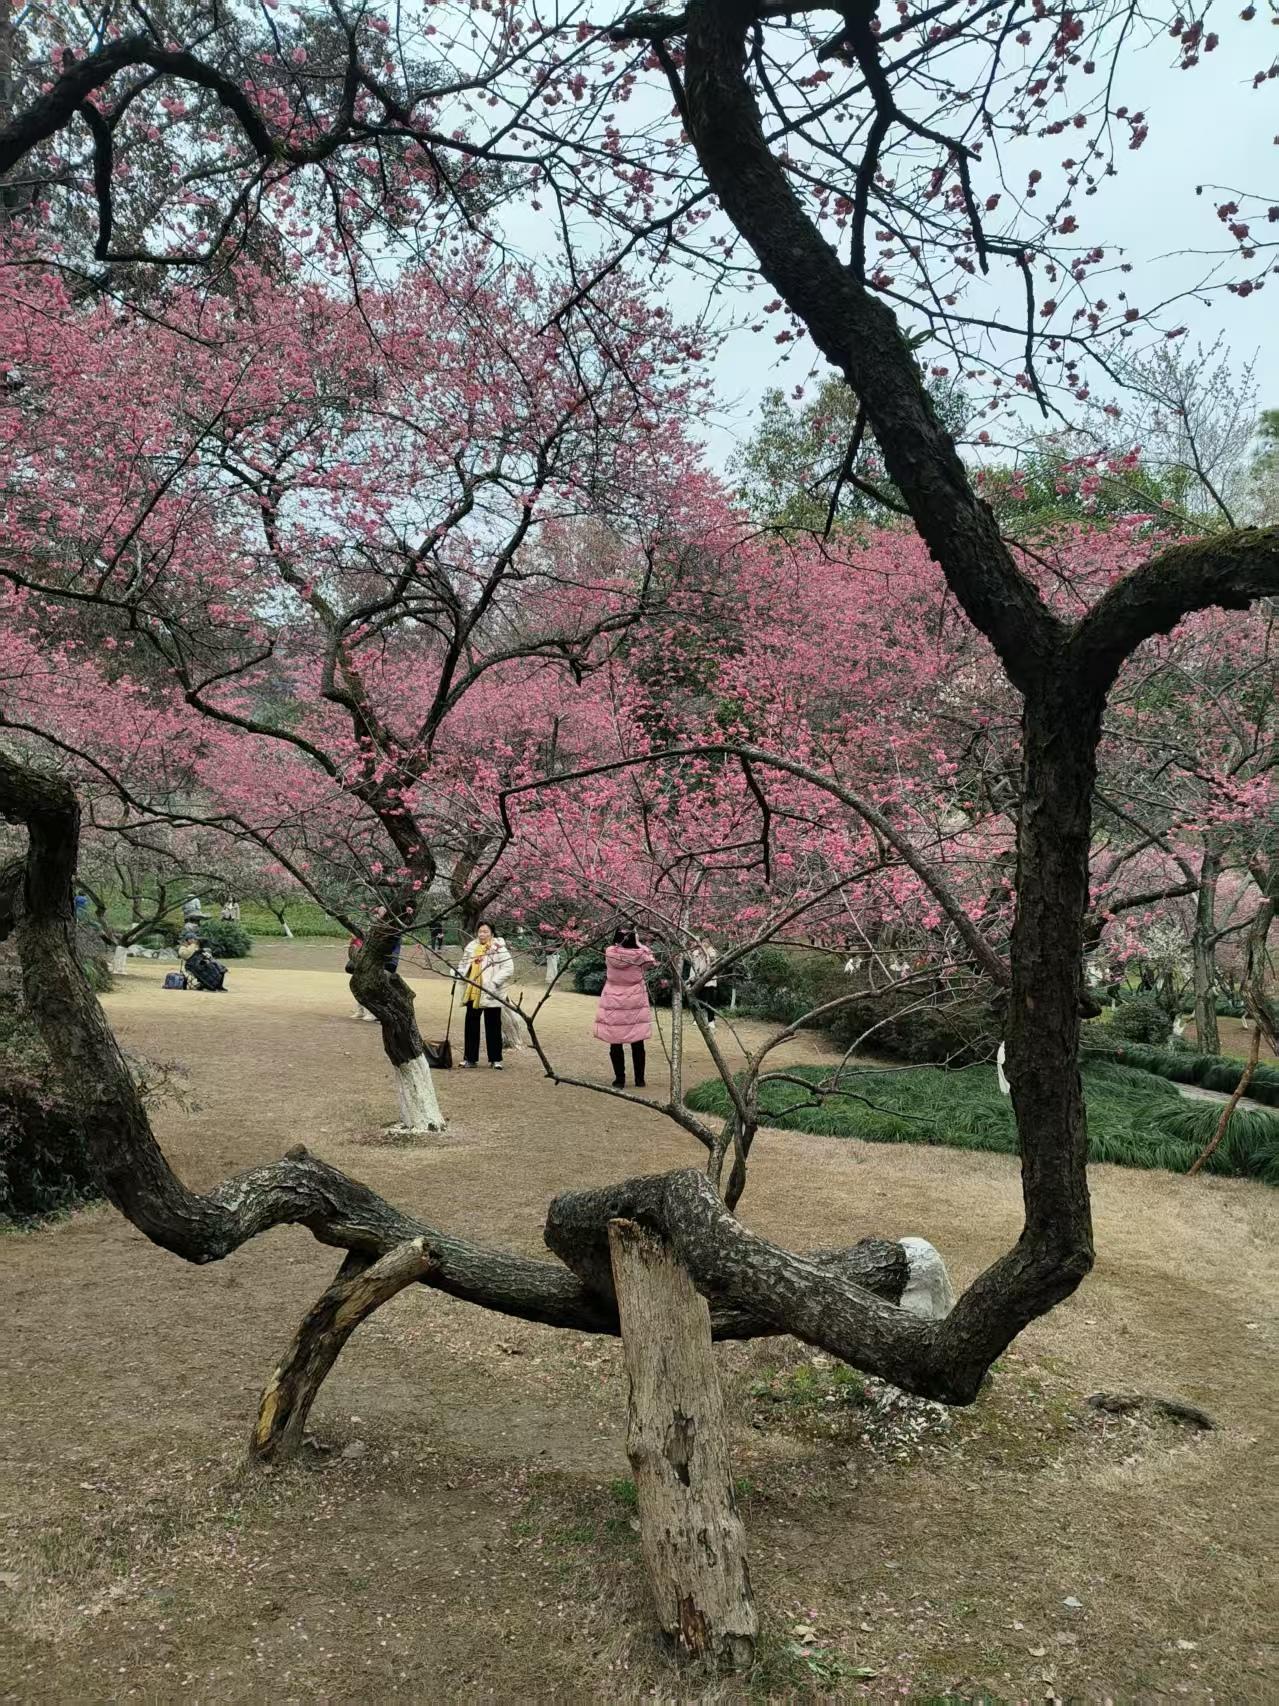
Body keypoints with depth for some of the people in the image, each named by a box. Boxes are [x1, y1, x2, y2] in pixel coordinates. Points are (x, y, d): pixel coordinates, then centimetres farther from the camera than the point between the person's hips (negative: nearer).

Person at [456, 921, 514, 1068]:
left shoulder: (499, 948, -8)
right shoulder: (471, 947, 8)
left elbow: (508, 969, -13)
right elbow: (463, 964, 22)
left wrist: (494, 982, -19)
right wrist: (460, 974, 2)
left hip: (490, 996, -5)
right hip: (473, 994, 5)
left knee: (493, 1027, 3)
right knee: (471, 1025, 10)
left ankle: (495, 1059, 11)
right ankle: (470, 1058, 20)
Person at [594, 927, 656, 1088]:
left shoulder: (610, 954, -10)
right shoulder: (639, 956, -12)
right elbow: (651, 961, 11)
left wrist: (621, 941, 19)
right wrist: (639, 943, 16)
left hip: (613, 1006, 0)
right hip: (635, 1006, 0)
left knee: (616, 1044, 7)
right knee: (637, 1044, 11)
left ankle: (619, 1080, 10)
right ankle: (639, 1079, 19)